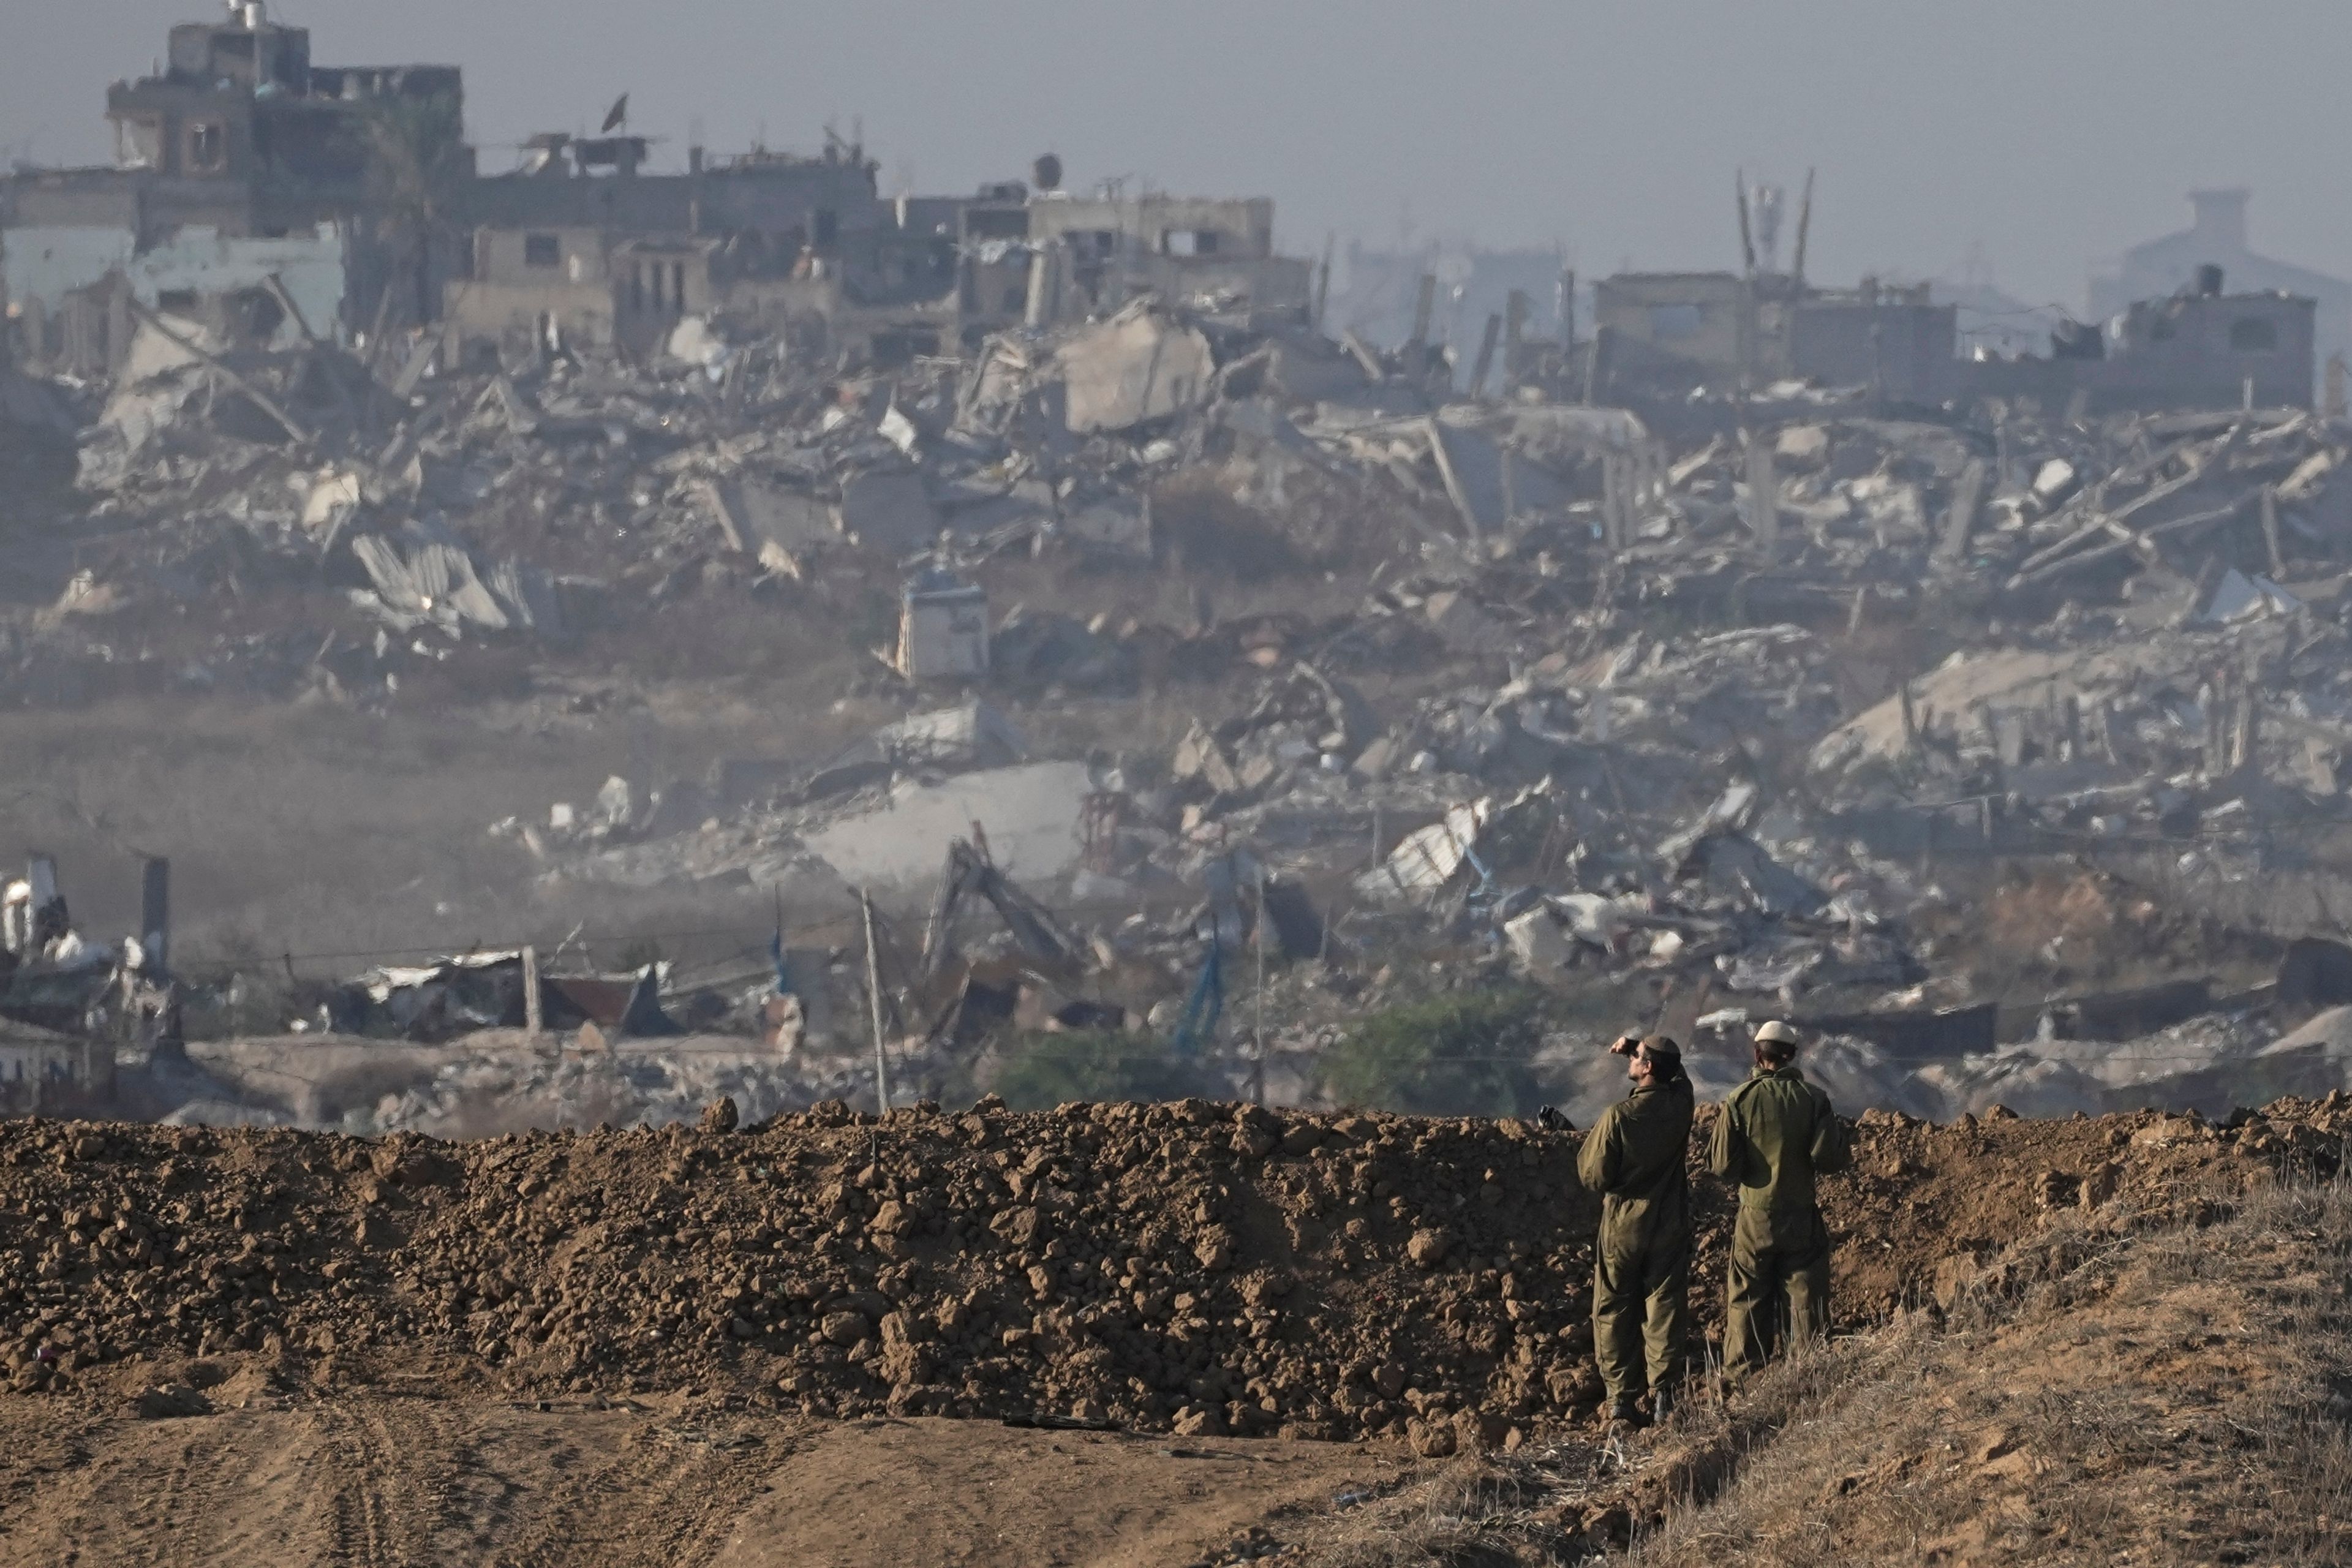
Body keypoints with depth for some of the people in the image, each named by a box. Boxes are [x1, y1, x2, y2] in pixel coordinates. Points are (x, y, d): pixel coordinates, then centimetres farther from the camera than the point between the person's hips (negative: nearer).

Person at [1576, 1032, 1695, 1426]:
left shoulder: (1618, 1117, -20)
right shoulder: (1679, 1104, -8)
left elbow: (1593, 1175, -12)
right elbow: (1676, 1072, 18)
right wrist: (1635, 1047, 8)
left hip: (1622, 1226, -3)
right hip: (1670, 1227, 3)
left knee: (1614, 1312, 9)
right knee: (1664, 1308, 7)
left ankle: (1621, 1397, 7)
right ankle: (1662, 1392, 0)